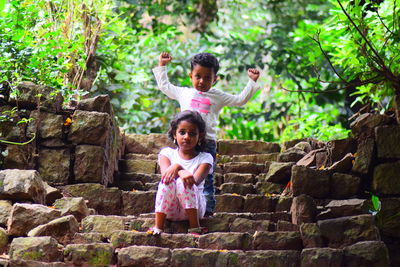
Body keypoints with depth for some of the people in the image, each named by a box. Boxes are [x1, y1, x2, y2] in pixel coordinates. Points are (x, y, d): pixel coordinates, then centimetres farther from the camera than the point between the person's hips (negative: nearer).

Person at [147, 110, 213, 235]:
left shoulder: (204, 158, 4)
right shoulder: (167, 153, 9)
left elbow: (195, 181, -15)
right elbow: (165, 172, -14)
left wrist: (177, 167, -33)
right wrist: (181, 172, -36)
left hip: (194, 208, -1)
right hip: (169, 210, 1)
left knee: (183, 182, -29)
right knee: (168, 181, -28)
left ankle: (194, 227, -22)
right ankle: (158, 227, -28)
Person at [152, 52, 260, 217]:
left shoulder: (217, 97, 13)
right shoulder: (184, 93, 15)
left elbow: (240, 100, 13)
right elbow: (164, 86, 27)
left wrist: (252, 82, 9)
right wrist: (161, 66, 28)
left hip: (207, 141, -1)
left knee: (206, 179, 1)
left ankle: (208, 208, 3)